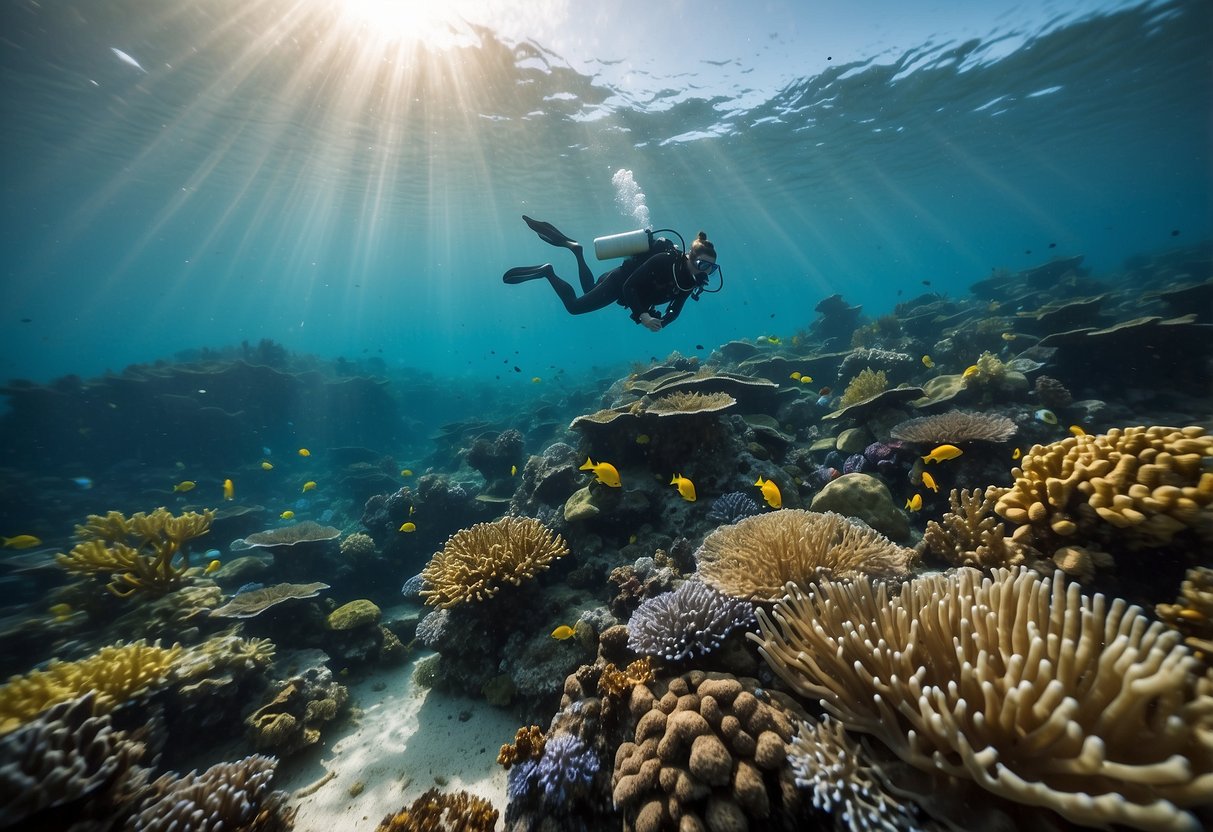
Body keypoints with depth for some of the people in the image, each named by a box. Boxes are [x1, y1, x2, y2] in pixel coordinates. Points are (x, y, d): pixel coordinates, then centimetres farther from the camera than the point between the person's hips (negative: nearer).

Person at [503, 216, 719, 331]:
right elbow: (629, 286, -35)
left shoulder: (692, 280, -12)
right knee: (575, 305, -2)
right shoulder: (664, 260, -34)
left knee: (589, 291, 28)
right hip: (619, 281, -7)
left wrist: (661, 322, -24)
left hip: (629, 287, 7)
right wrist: (643, 316, -42)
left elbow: (675, 309, -3)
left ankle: (573, 247, 35)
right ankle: (547, 271, 13)